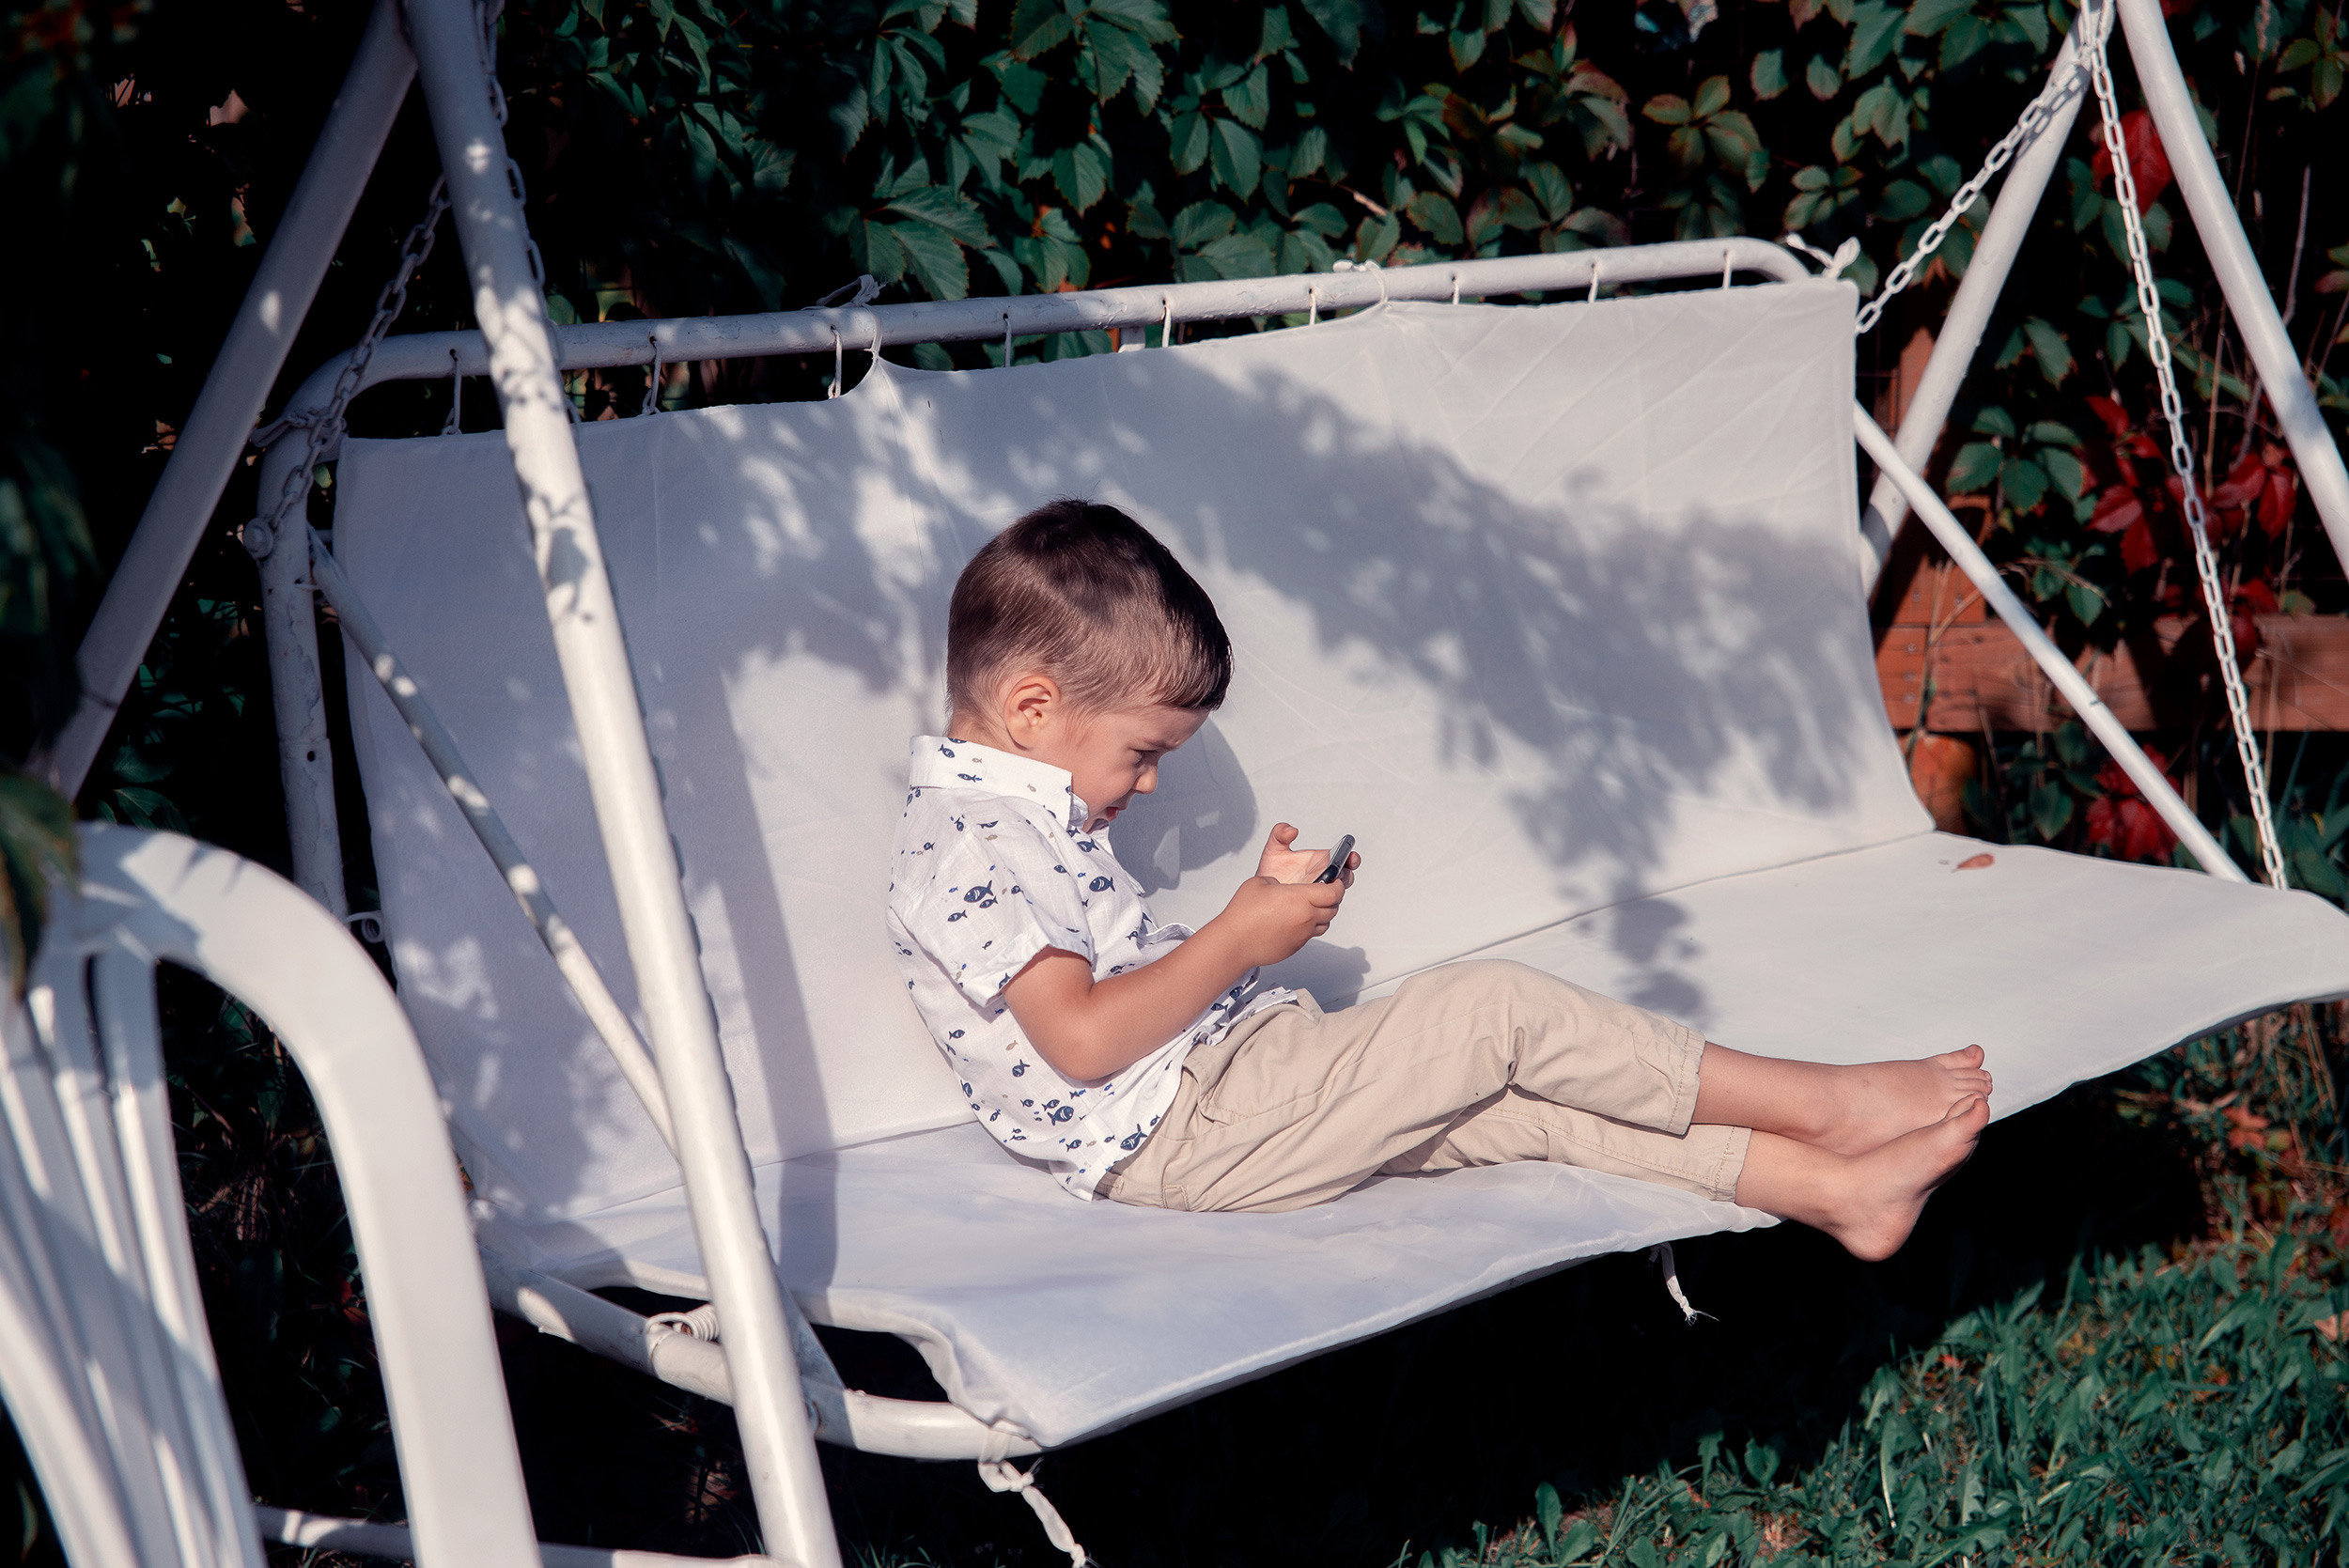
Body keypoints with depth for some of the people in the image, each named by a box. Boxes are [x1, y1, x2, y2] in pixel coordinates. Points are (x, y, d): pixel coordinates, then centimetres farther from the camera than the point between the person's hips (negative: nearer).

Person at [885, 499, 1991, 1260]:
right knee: (1490, 1014, -13)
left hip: (1224, 1076, 10)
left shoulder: (1016, 812, 17)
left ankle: (1833, 1188, -3)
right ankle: (1823, 1103, -2)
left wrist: (1264, 907, 7)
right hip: (1183, 1138, -10)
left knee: (1529, 1100, -1)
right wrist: (1241, 939, -16)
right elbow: (1082, 1038, -25)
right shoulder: (974, 844, -17)